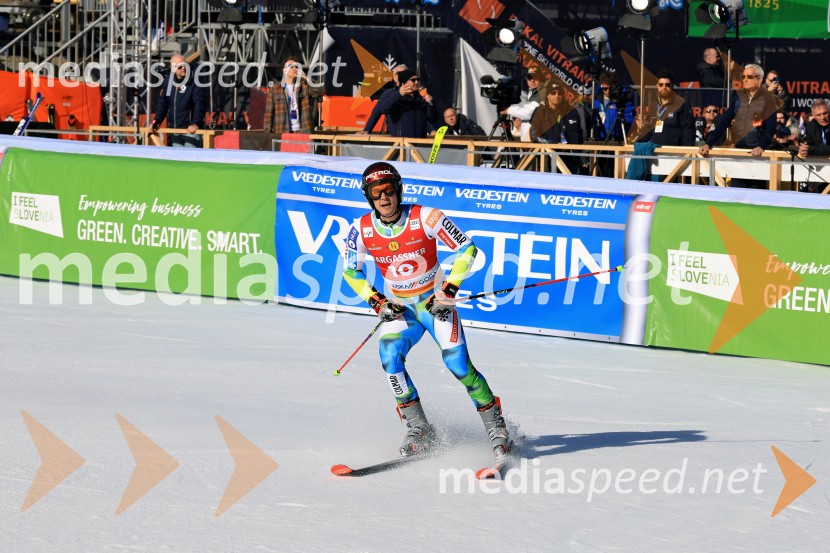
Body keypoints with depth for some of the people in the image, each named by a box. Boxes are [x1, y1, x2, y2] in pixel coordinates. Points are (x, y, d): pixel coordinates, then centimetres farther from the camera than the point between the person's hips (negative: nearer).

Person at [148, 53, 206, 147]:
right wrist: (155, 123, 3)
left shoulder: (194, 81, -9)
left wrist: (195, 124, -27)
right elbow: (162, 104, 13)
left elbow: (199, 104, -16)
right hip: (174, 129, 6)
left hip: (191, 130, -6)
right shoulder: (168, 82, 8)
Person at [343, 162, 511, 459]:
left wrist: (450, 289, -19)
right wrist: (376, 302, -5)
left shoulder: (425, 217, -19)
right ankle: (418, 429, -11)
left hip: (435, 302, -3)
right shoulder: (362, 230, -10)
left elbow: (467, 249, -12)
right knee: (390, 357, -22)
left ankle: (495, 423, 2)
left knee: (457, 362, -16)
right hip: (399, 307, 3)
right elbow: (350, 271, 6)